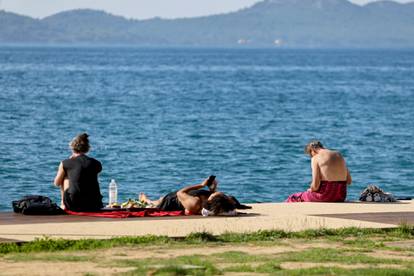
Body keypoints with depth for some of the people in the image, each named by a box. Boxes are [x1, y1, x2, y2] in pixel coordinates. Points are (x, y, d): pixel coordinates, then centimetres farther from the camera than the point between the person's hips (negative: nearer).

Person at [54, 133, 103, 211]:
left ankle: (63, 204, 32)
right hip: (95, 206, 1)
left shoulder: (65, 163, 1)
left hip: (75, 206, -1)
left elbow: (57, 183, 17)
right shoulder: (96, 164, 6)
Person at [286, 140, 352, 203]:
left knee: (293, 198, 15)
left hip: (324, 196, -7)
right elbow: (349, 181, 11)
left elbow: (315, 185, -16)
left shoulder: (316, 158, -9)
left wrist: (310, 190, 5)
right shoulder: (339, 155, 10)